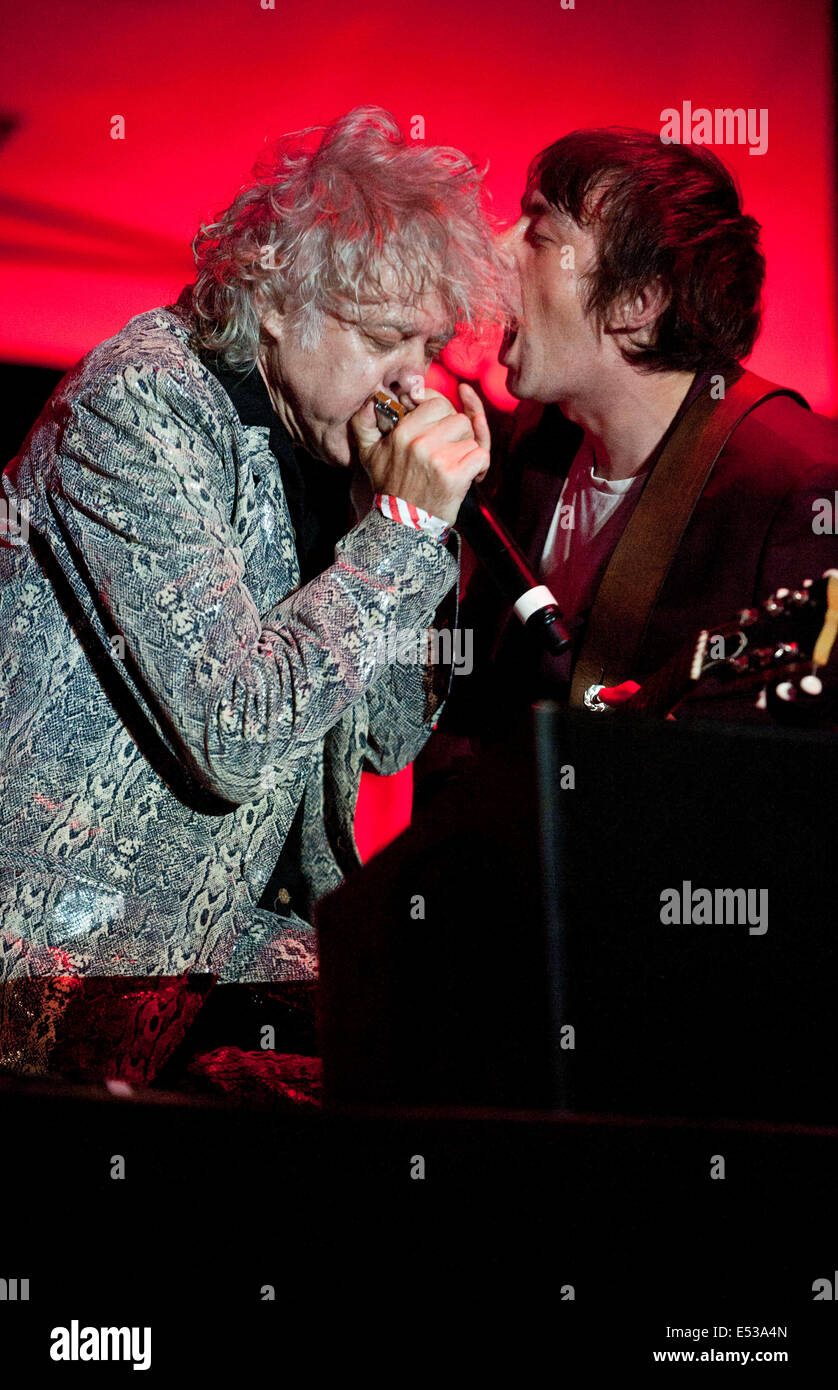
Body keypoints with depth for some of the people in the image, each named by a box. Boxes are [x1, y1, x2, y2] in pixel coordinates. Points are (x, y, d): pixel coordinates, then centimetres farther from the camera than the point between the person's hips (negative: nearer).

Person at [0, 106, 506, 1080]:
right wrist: (403, 527, -22)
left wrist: (429, 514, -4)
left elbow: (388, 737, 8)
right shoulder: (142, 404, -18)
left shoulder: (330, 433, 5)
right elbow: (236, 737, -26)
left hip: (230, 936, 8)